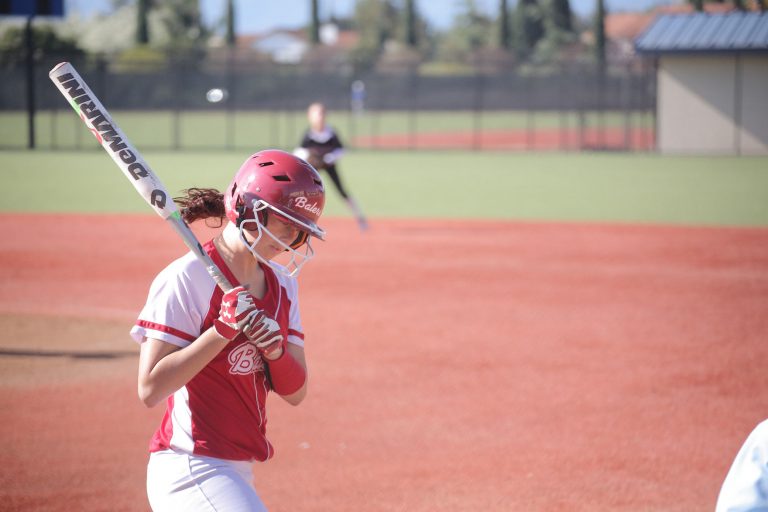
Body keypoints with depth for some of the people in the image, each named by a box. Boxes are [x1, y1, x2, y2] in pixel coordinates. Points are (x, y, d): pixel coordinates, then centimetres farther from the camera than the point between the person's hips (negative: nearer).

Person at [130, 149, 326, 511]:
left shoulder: (281, 283, 10)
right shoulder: (186, 280, -14)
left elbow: (295, 393, 8)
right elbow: (150, 390, -19)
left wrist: (276, 350, -12)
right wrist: (222, 330, -23)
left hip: (236, 471, 9)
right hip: (190, 467, -9)